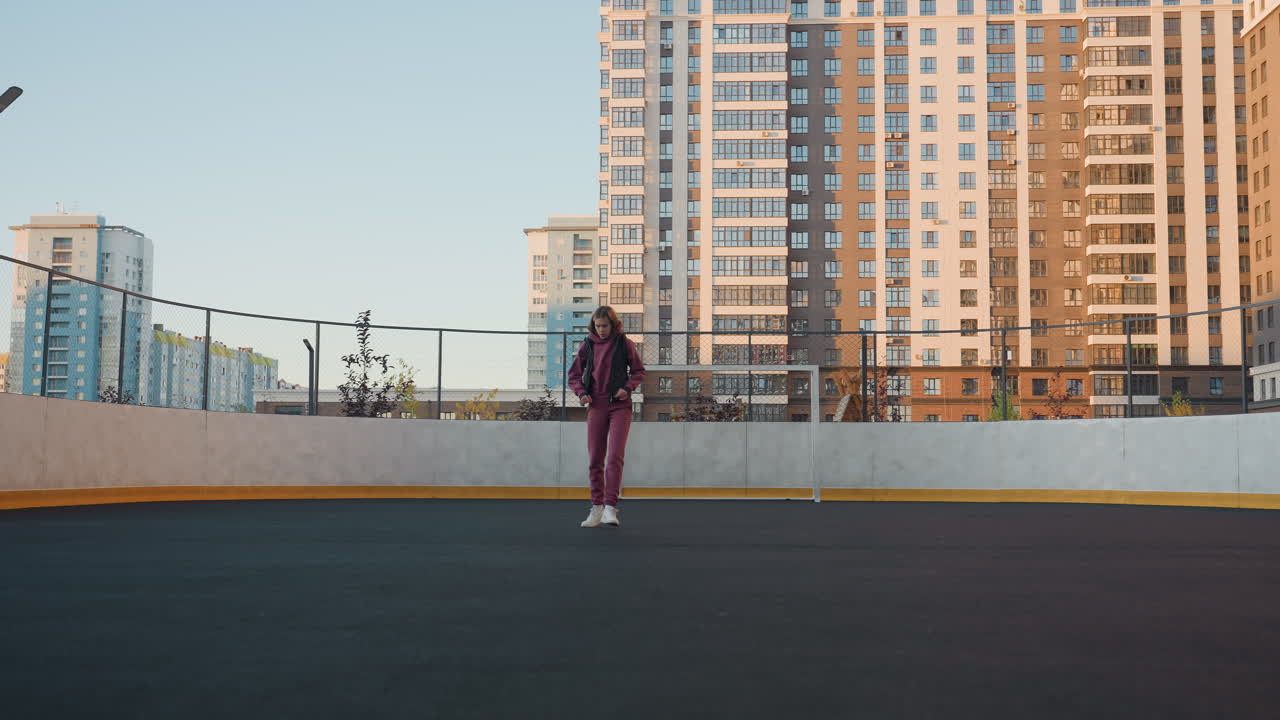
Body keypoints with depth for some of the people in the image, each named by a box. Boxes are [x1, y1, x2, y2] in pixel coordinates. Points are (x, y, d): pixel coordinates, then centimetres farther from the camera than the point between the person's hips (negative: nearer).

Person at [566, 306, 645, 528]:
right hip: (596, 406, 3)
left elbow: (639, 371, 8)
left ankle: (610, 507, -17)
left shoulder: (624, 343, 0)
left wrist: (628, 387, -9)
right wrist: (581, 392, -5)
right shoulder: (588, 345, 5)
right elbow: (574, 374, 13)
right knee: (595, 460, 4)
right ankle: (596, 508, 13)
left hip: (620, 405, -3)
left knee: (615, 456, -14)